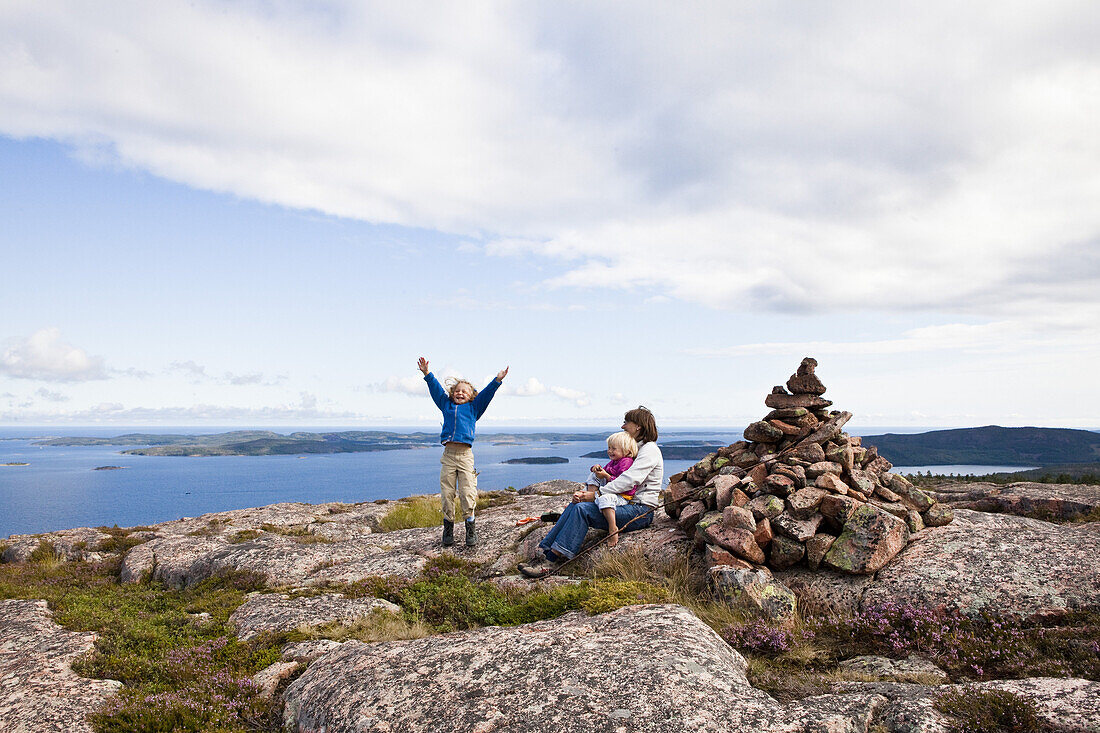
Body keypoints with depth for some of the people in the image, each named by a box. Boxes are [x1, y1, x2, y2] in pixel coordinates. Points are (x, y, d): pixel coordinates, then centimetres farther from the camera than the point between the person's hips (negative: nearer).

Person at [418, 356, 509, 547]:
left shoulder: (473, 408, 17)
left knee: (467, 492, -8)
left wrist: (497, 380, 0)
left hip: (465, 455, -2)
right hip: (448, 454, 2)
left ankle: (470, 527, 4)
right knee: (446, 493, -1)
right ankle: (448, 527, 11)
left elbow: (486, 394, 10)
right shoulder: (446, 405, 21)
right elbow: (436, 389, 21)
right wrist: (427, 374, 15)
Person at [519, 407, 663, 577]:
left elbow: (628, 481, -21)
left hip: (641, 512, -9)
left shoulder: (650, 449, -8)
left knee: (582, 508, -24)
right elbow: (610, 477, 20)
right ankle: (545, 552, -19)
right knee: (575, 506, -11)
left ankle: (550, 563, -25)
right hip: (627, 505, 9)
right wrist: (587, 491, 1)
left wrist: (595, 495, -20)